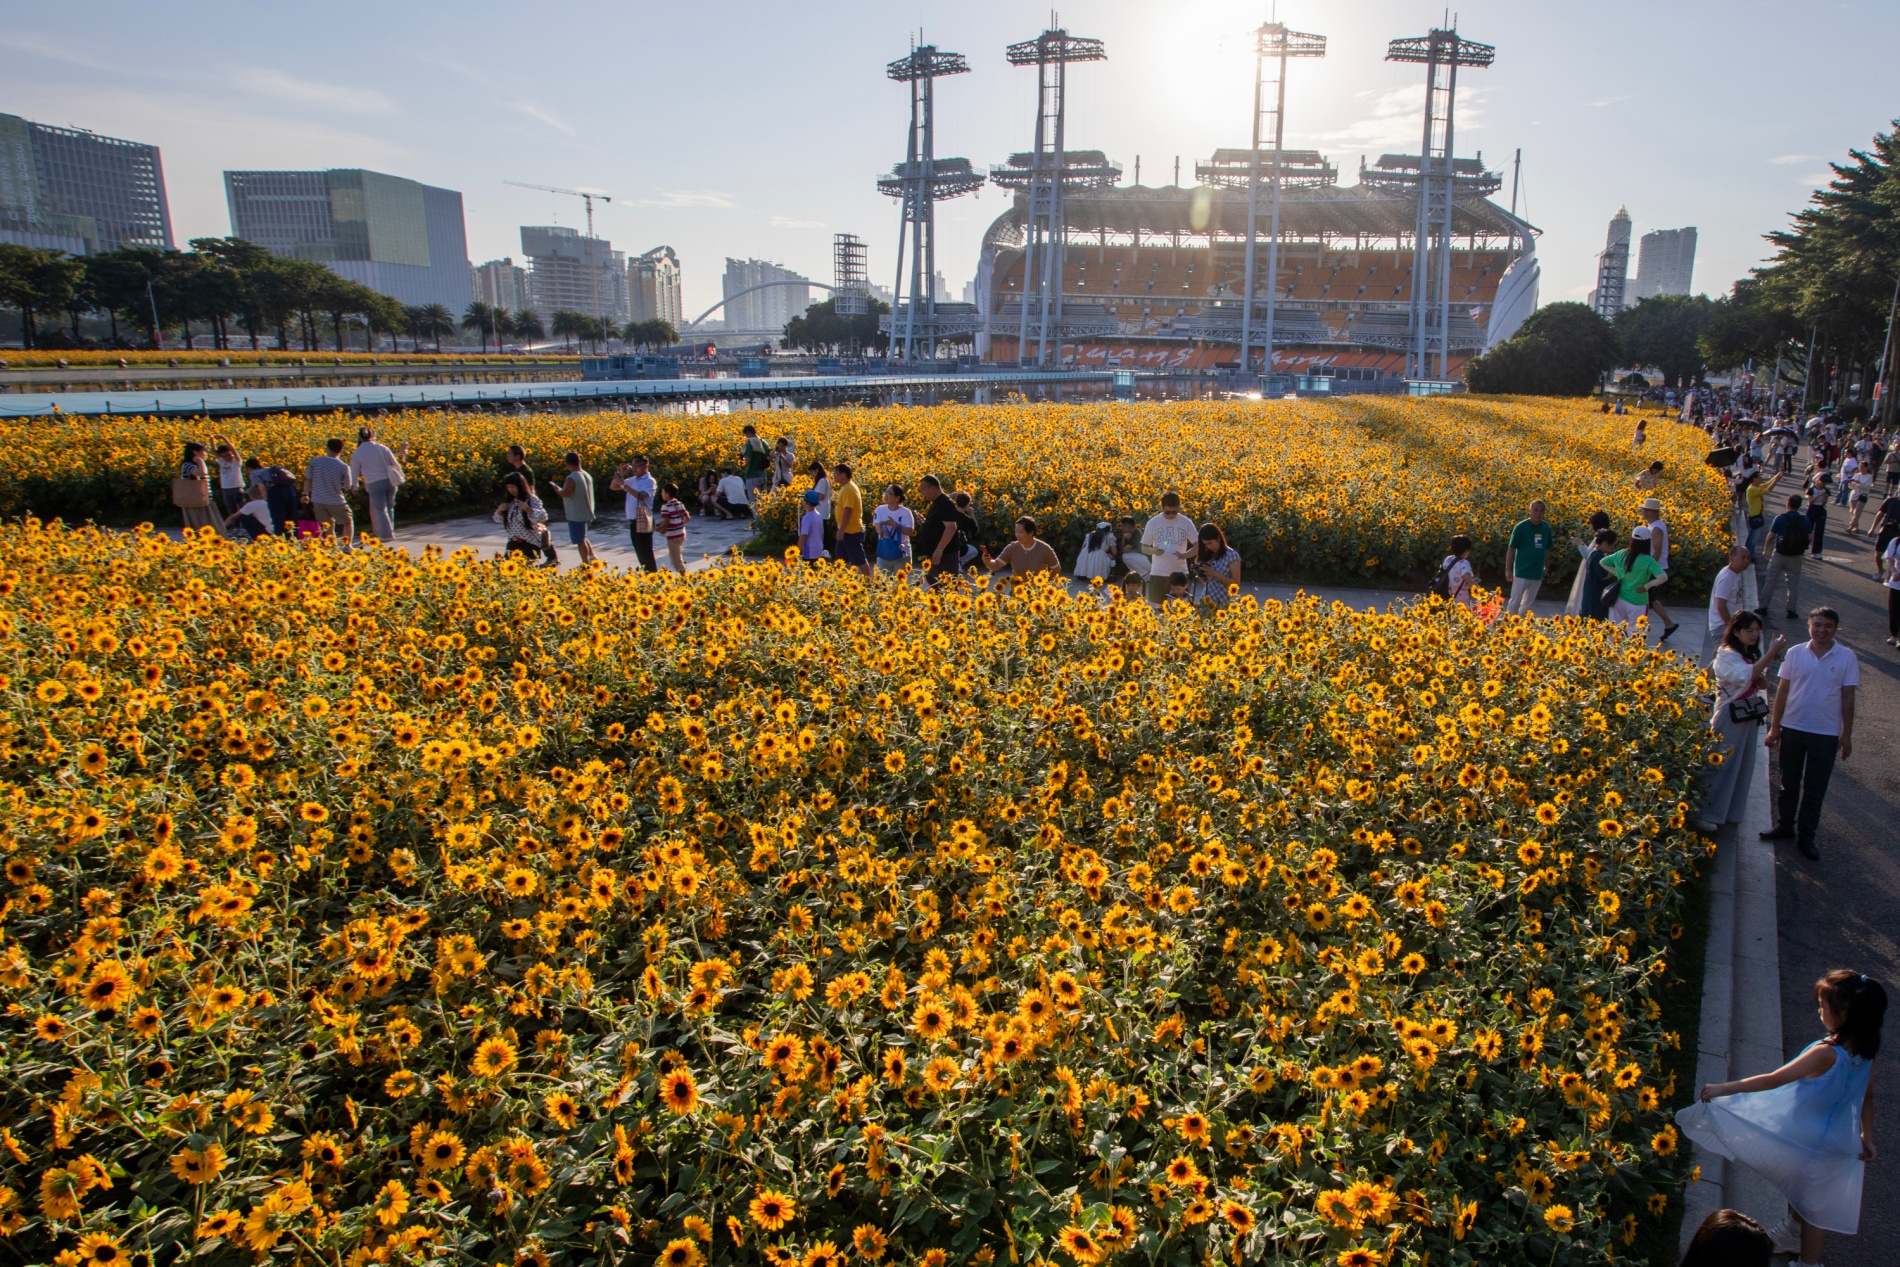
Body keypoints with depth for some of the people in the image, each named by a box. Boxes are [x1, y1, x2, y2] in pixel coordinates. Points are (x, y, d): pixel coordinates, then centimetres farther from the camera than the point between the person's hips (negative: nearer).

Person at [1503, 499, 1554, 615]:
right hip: (1522, 572, -5)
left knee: (1528, 602, 16)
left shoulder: (1546, 527, 4)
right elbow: (1511, 549, -9)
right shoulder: (1521, 527, -11)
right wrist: (1508, 569, -10)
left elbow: (1547, 549, 14)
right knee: (1515, 602, -5)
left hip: (1538, 573, 5)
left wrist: (1546, 567, 14)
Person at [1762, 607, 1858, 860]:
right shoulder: (1795, 653, -3)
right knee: (1789, 782, 15)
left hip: (1826, 734, -1)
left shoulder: (1847, 658, -5)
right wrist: (1775, 727, 3)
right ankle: (1785, 825, 30)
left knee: (1815, 788, 7)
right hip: (1792, 728, 1)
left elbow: (1847, 698, -1)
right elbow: (1783, 691, 2)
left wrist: (1847, 735, -1)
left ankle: (1806, 836, 18)